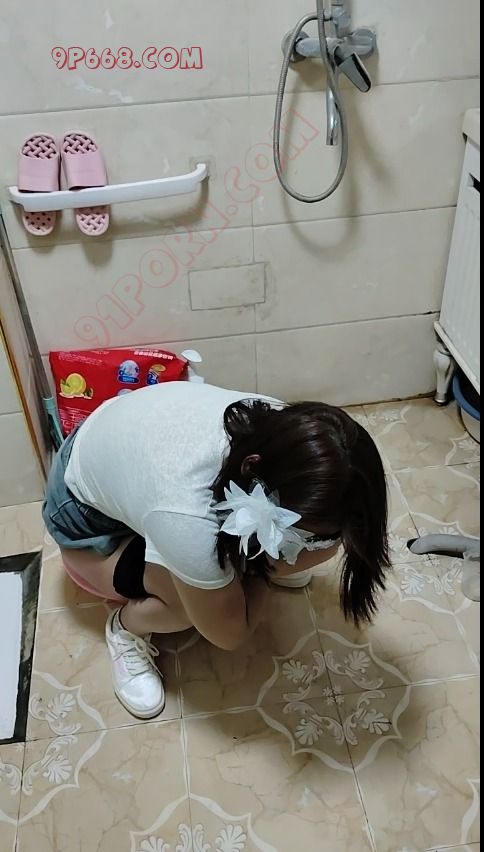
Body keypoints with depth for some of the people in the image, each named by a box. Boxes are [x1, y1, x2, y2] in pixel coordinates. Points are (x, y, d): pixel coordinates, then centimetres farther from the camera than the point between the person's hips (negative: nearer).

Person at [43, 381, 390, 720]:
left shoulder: (285, 427, -28)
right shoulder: (189, 518, -45)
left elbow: (329, 538, -11)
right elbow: (231, 633, -26)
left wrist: (267, 562, -24)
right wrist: (267, 566, -15)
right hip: (87, 511, -4)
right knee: (204, 592, -28)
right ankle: (127, 629, 3)